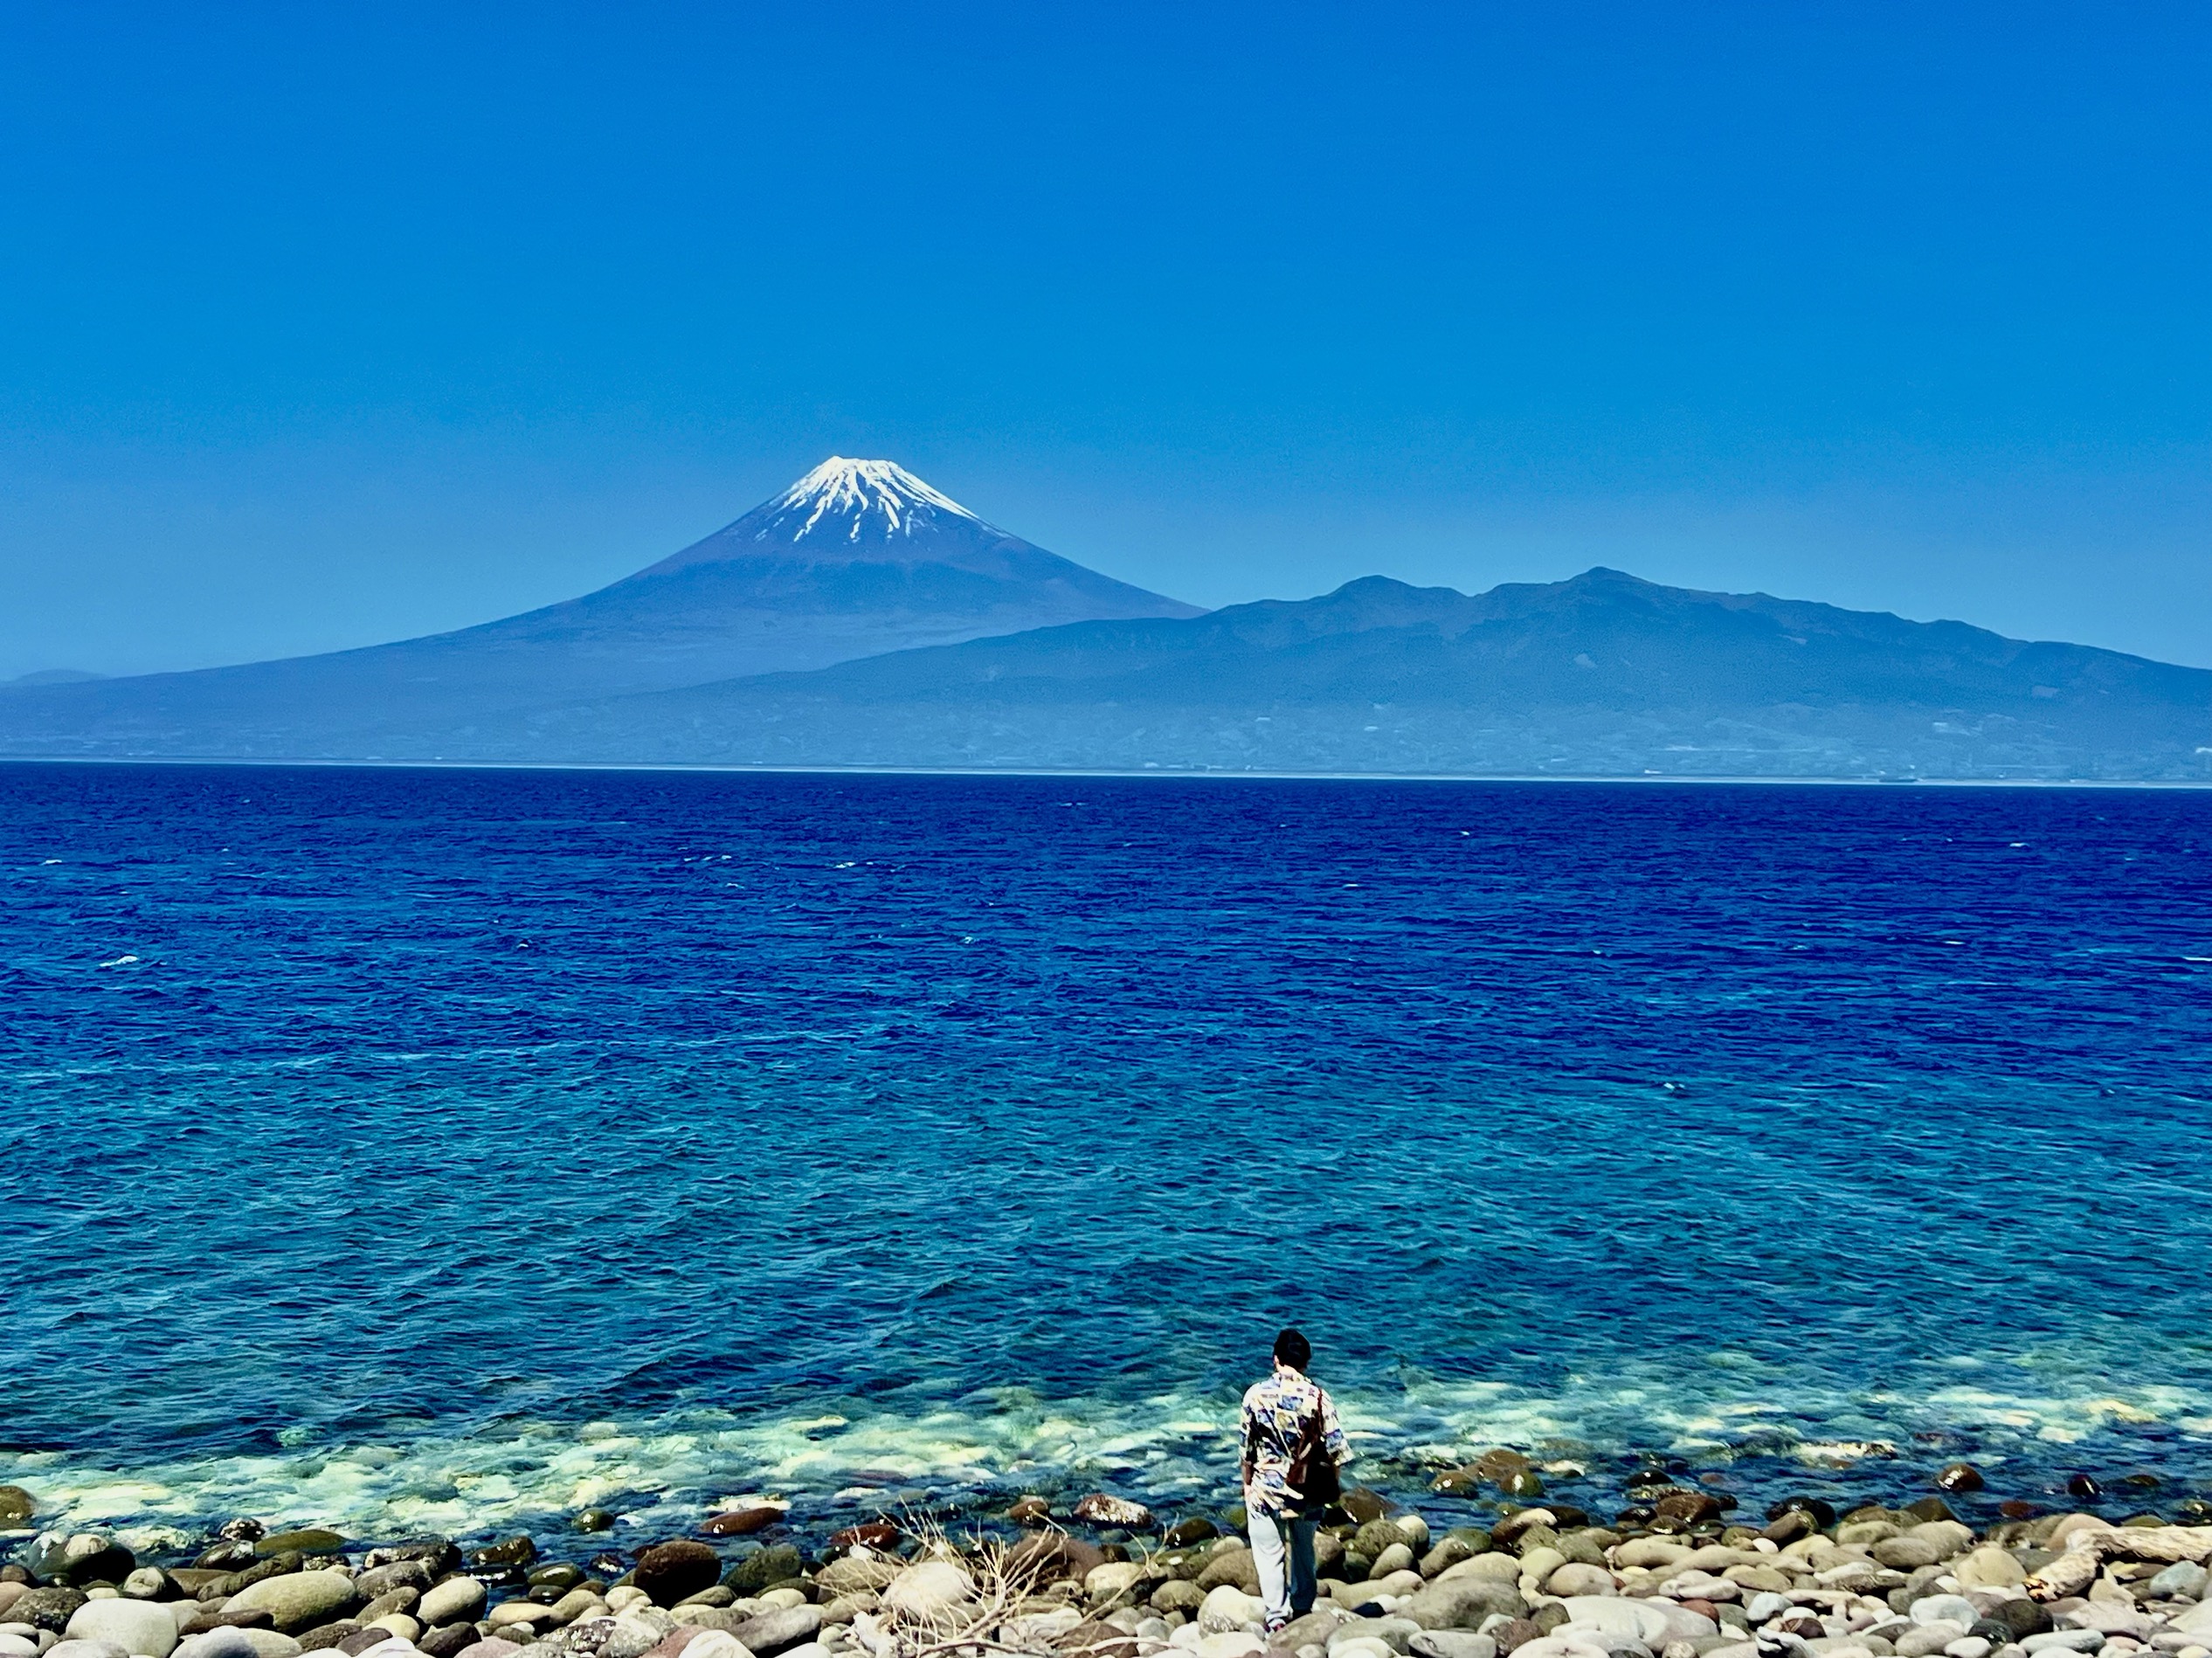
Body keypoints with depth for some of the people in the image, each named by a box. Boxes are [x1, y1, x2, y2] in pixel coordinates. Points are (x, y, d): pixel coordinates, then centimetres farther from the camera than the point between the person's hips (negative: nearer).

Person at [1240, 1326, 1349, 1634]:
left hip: (1265, 1489, -2)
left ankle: (1277, 1617, 9)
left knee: (1269, 1554, 9)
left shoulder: (1256, 1395, -11)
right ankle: (1302, 1608, 33)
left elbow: (1247, 1447, -3)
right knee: (1303, 1551, 21)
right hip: (1306, 1491, 2)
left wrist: (1247, 1484, 10)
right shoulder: (1319, 1399, -11)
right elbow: (1336, 1450, -9)